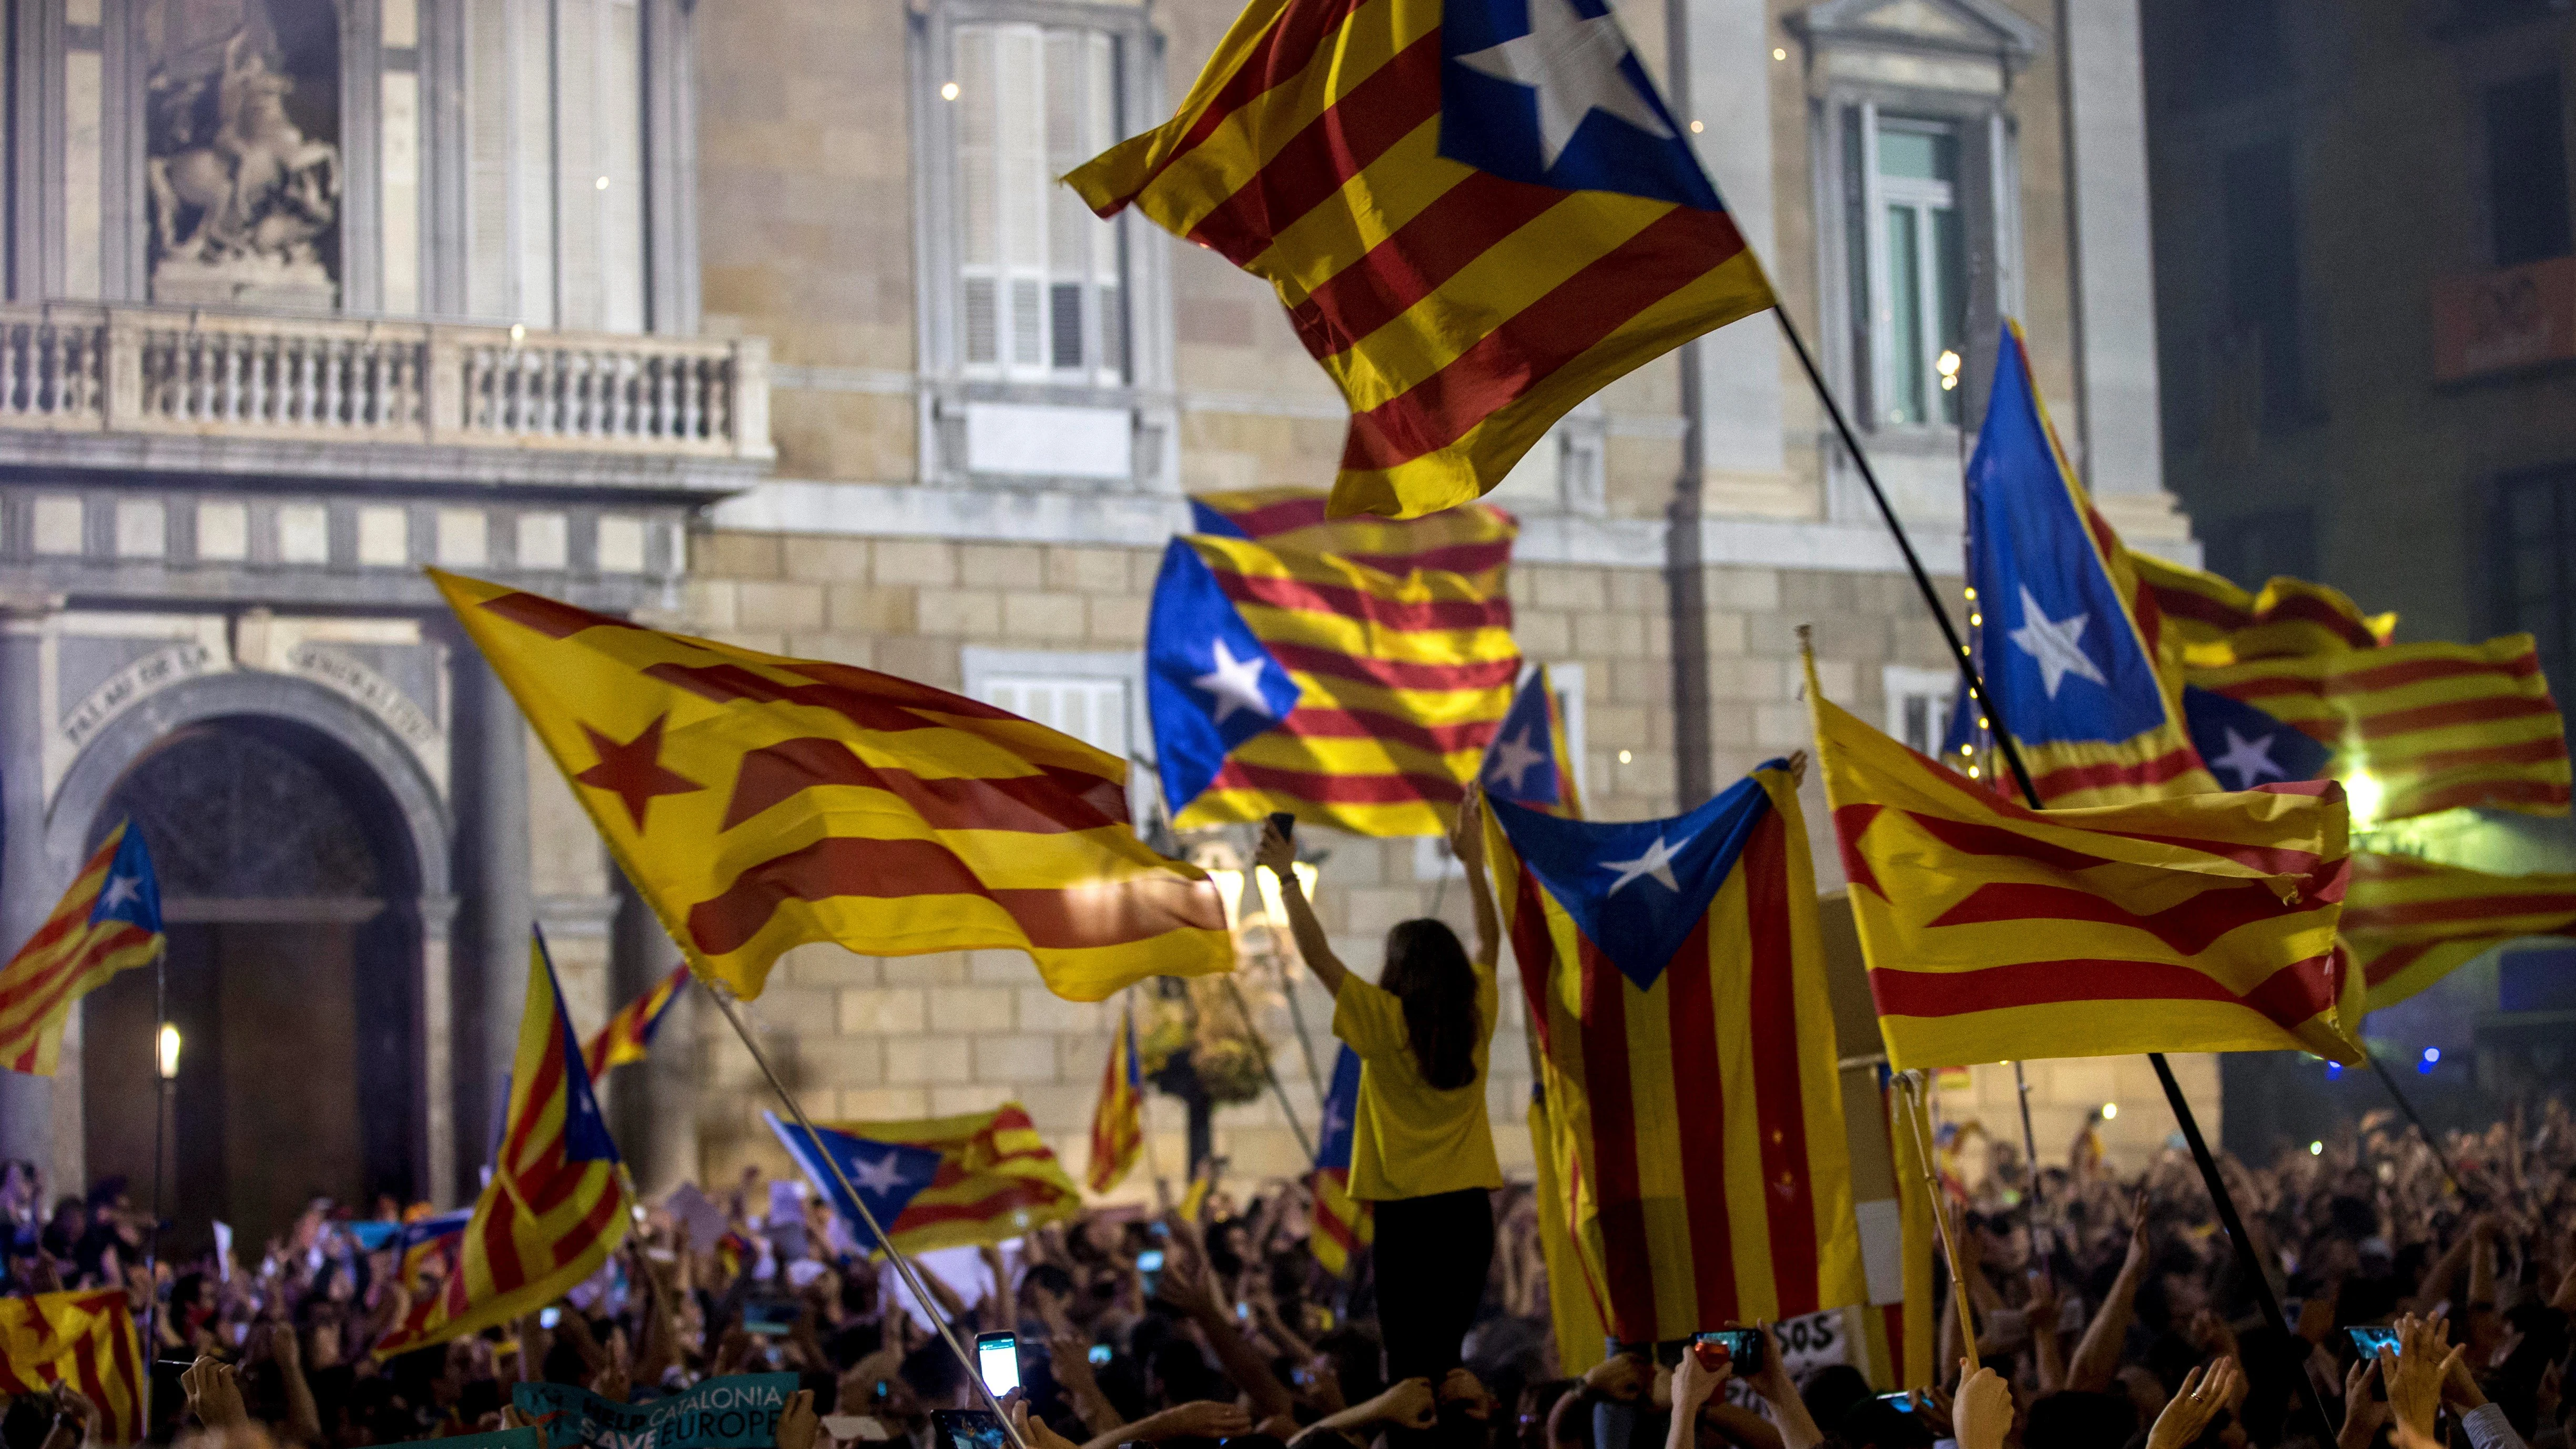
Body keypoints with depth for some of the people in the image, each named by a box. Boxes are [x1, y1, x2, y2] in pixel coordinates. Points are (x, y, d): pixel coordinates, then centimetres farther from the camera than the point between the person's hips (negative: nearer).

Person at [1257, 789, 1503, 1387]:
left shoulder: (1386, 1023, -9)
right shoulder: (1477, 1020, 4)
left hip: (1407, 1214, -5)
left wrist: (1286, 876, 3)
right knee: (1448, 1357, 11)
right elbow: (1489, 943, 20)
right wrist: (1474, 860, 27)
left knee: (1410, 1364, -3)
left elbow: (1316, 953, -5)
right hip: (1470, 1209, 5)